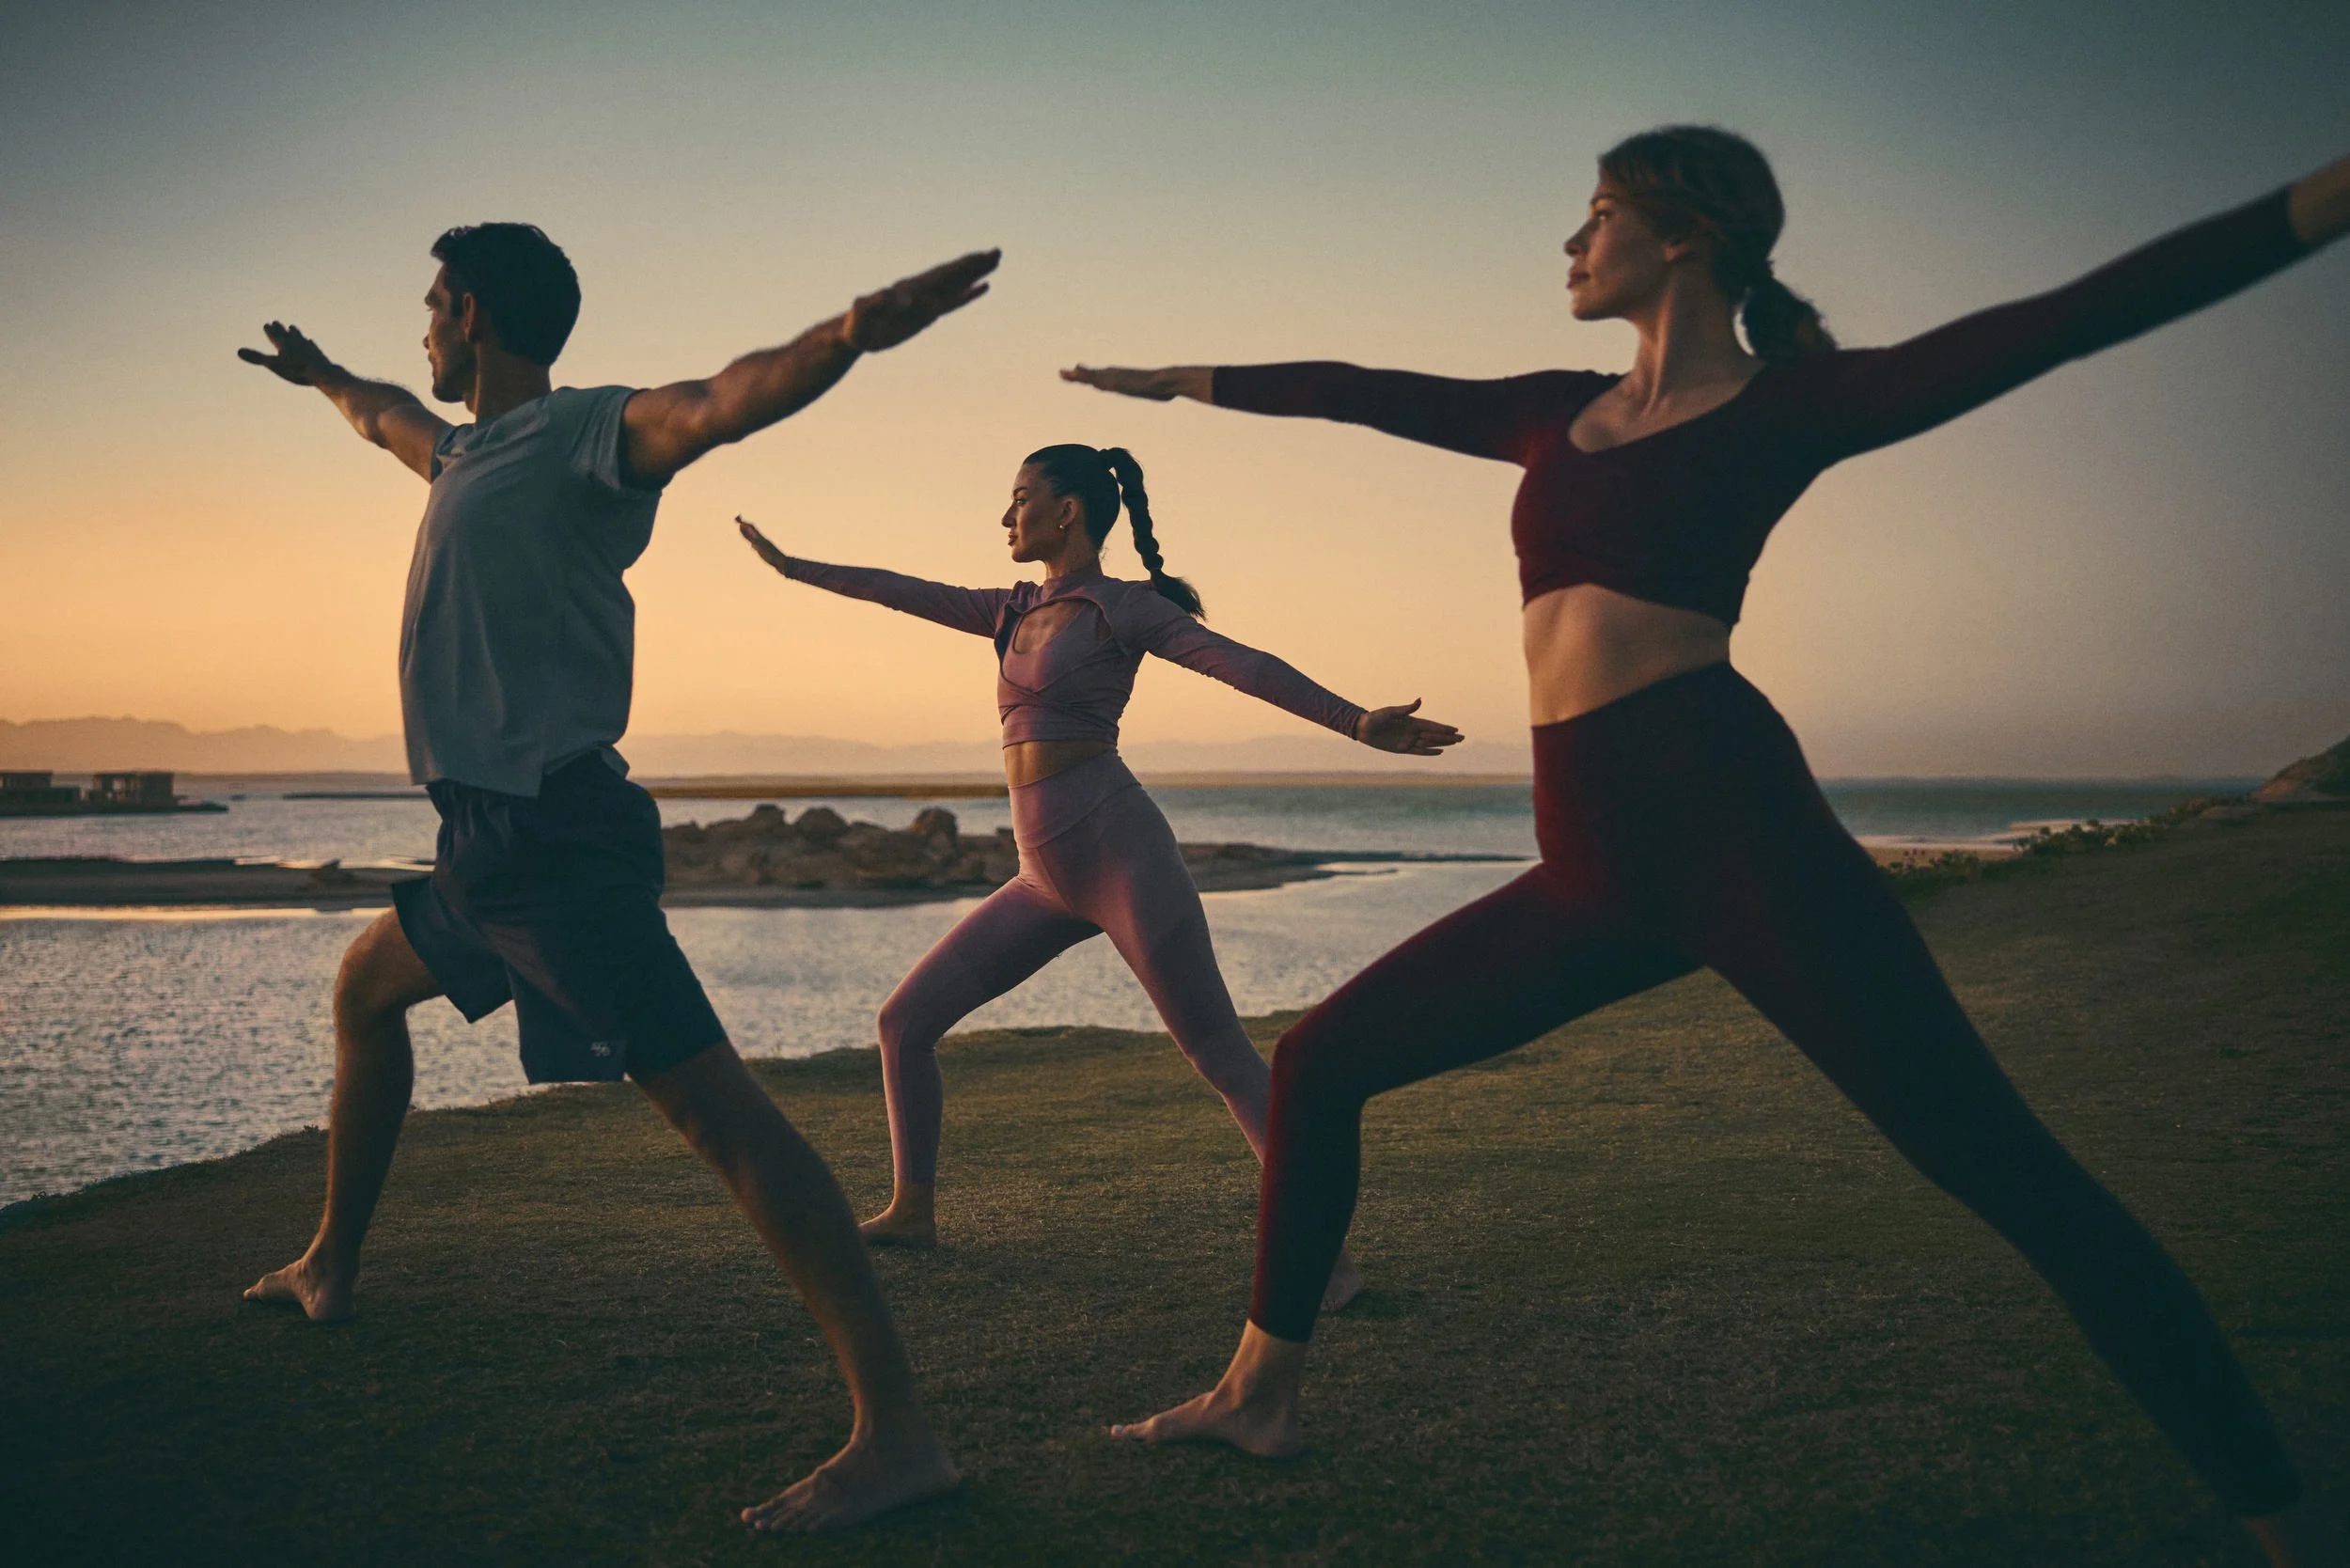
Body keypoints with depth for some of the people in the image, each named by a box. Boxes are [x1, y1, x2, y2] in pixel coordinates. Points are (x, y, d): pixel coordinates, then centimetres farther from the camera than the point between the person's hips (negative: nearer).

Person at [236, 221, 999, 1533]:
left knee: (714, 1105, -18)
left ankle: (898, 1433, -23)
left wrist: (851, 334, -48)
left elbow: (718, 403, -29)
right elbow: (390, 420, 45)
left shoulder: (585, 432, -8)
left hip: (557, 831, -10)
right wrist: (322, 374, 65)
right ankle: (332, 1267, 49)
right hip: (489, 835, 11)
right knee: (367, 988, 31)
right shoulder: (471, 451, 20)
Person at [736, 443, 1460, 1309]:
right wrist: (793, 567, 36)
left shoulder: (1124, 607, -1)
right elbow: (902, 590, 28)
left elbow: (1243, 665, -12)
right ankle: (912, 1211, 24)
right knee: (903, 1022, 9)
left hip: (1120, 853, -8)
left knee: (1222, 1056, -11)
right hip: (1046, 877, 8)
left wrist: (1356, 722, -23)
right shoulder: (1017, 611, 19)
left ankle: (1322, 1253, -9)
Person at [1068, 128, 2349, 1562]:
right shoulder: (1561, 414, 20)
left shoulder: (1796, 402, 2)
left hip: (1728, 823, -7)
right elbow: (1363, 393, 30)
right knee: (1318, 1065, 8)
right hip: (1593, 865, 7)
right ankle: (1263, 1392, 23)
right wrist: (1179, 381, 38)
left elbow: (2084, 312, -5)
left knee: (2004, 1167, -10)